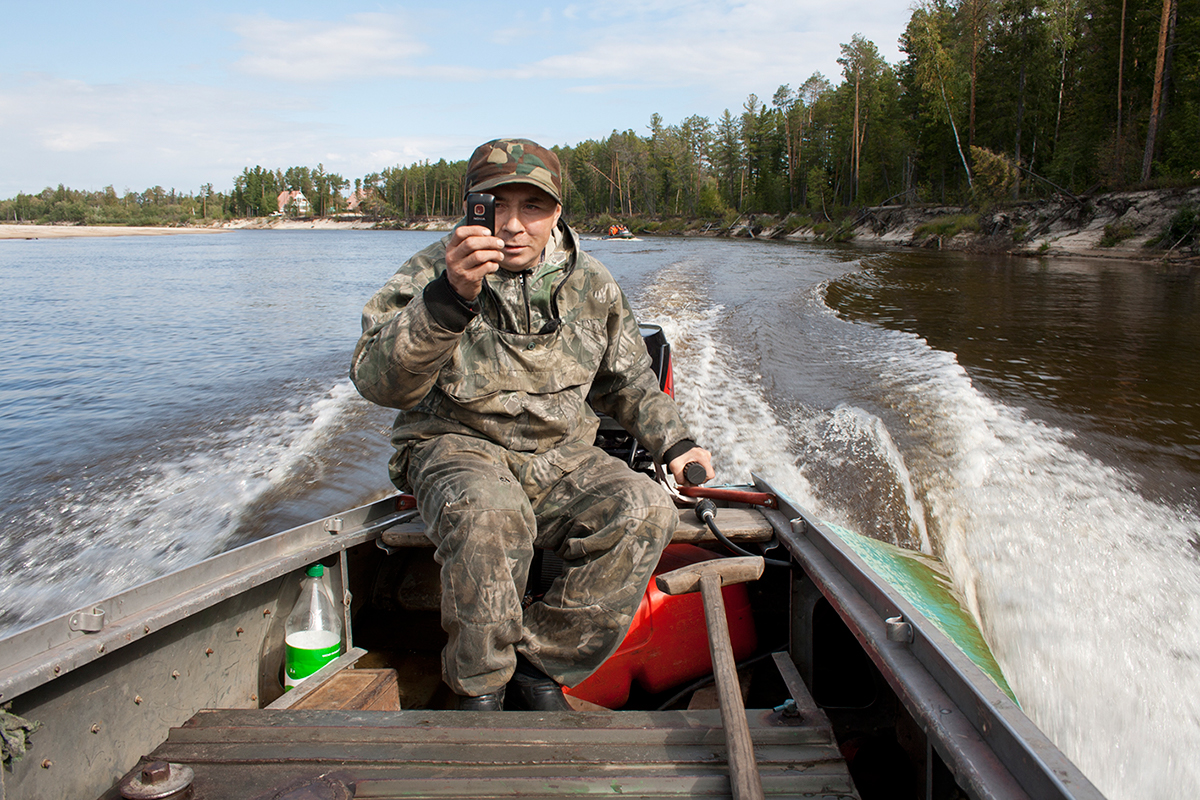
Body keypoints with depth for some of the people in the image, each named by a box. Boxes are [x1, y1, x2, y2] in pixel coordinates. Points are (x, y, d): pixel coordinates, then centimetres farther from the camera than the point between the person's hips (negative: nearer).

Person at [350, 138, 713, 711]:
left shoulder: (590, 284, 5)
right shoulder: (430, 273, -7)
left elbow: (627, 381, 20)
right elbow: (379, 382, -24)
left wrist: (673, 443, 8)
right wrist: (451, 298, -38)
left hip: (561, 455, 4)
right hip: (458, 449, -3)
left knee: (646, 510, -23)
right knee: (489, 513, -37)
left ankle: (541, 666, -9)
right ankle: (479, 688, -12)